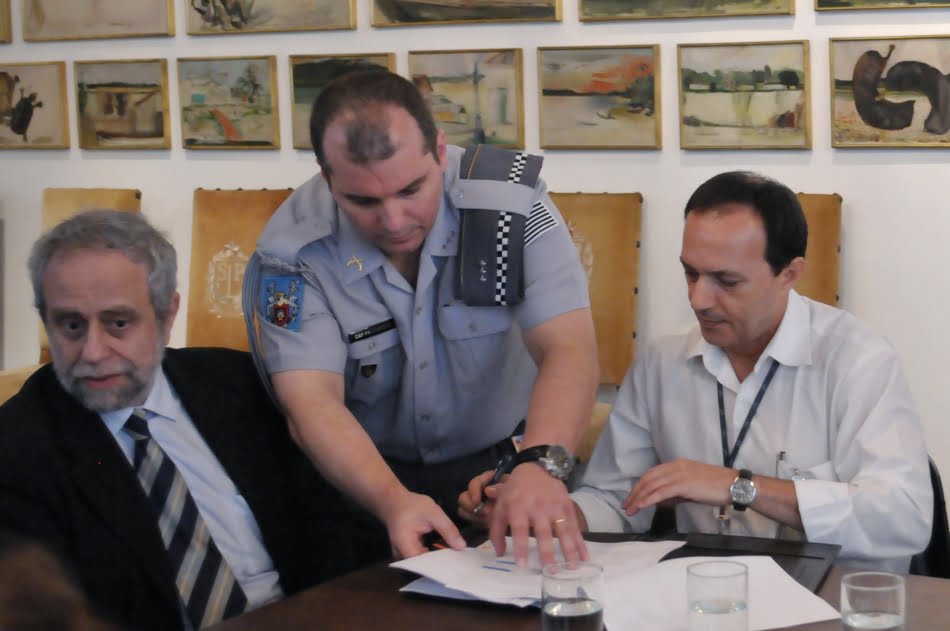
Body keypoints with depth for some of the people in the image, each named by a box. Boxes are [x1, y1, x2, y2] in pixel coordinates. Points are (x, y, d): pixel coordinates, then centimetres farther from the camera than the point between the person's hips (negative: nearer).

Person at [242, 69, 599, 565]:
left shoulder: (512, 201, -17)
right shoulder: (293, 251, -17)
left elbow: (567, 350, -23)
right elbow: (313, 401, -25)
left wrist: (540, 464, -43)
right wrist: (394, 501, -43)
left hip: (501, 459, 1)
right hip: (364, 481, -1)